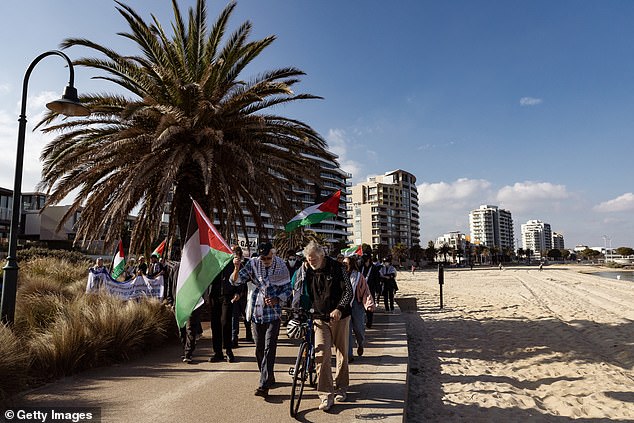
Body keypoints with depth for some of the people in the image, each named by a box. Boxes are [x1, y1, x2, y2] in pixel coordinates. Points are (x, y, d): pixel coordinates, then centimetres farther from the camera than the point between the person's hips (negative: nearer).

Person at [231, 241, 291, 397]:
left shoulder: (281, 266, -6)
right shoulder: (252, 264, -5)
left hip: (273, 314, -2)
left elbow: (288, 288, 2)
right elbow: (236, 281, -8)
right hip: (256, 313, 2)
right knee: (259, 349, 12)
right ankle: (269, 378, 31)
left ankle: (264, 385, -3)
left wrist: (276, 299, -15)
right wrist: (237, 268, -29)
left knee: (269, 349, -7)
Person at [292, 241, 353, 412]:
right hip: (320, 318, 1)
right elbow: (297, 292, 4)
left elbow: (348, 291, -8)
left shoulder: (336, 267, -10)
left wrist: (339, 309, -22)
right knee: (321, 355, -11)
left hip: (340, 317, -1)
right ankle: (326, 395, -1)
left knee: (342, 354, 11)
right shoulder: (304, 271, -2)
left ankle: (341, 388, 31)